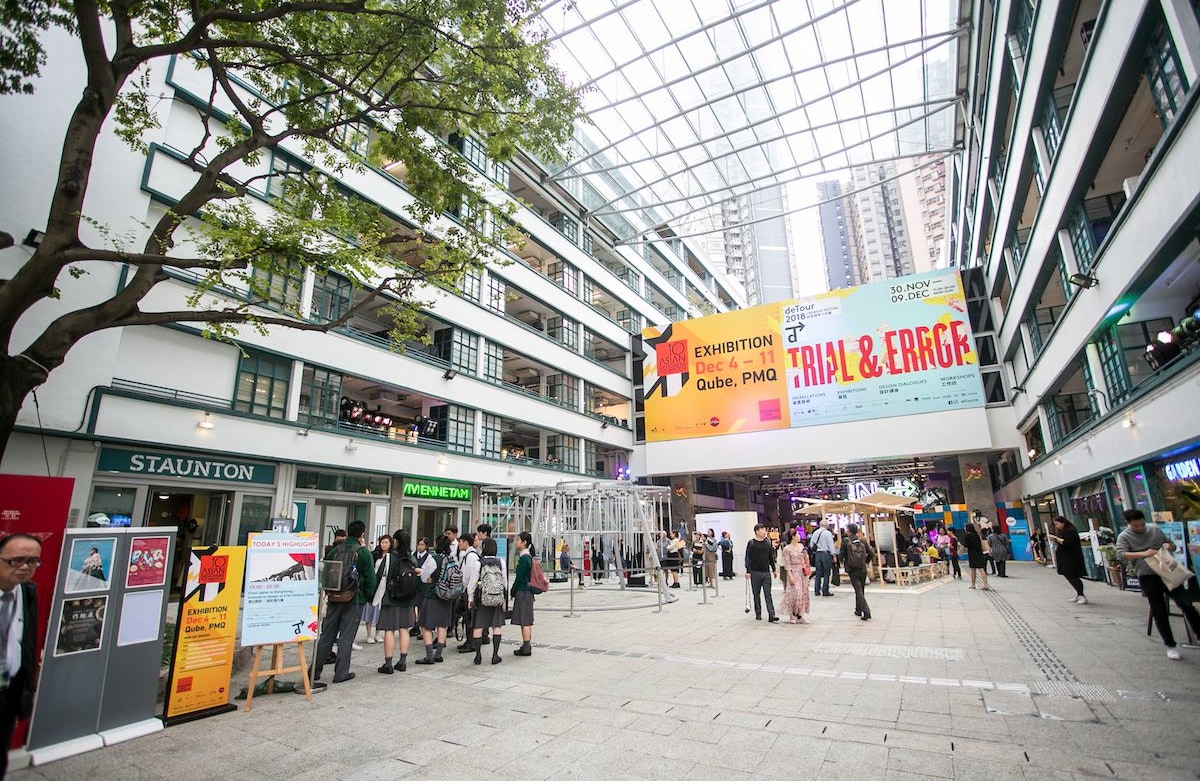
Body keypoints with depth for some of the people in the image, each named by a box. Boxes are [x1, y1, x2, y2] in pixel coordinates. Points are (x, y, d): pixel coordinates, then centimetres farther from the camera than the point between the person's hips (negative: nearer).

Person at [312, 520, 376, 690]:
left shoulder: (334, 550, 3)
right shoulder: (364, 552, -9)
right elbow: (370, 579, -9)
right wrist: (368, 597, 6)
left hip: (334, 598, 4)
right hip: (354, 599, -4)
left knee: (327, 635, 12)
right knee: (346, 636, 4)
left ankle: (314, 672, 17)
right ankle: (341, 672, 8)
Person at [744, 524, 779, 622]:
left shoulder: (768, 543, 7)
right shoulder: (751, 543, -4)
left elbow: (771, 557, 16)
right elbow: (748, 558, -5)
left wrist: (773, 569, 17)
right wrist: (748, 571, -10)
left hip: (766, 572, 2)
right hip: (755, 572, -2)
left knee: (768, 594, -3)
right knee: (756, 595, 8)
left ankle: (771, 615, -5)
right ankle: (758, 614, 19)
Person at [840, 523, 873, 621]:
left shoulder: (845, 540, -9)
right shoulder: (863, 540, -1)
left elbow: (841, 554, -9)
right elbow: (871, 553, -2)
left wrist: (842, 560, 14)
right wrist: (866, 561, 17)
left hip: (852, 569, -4)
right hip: (862, 569, 4)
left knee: (858, 590, -2)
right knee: (861, 590, 18)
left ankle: (866, 612, -15)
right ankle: (858, 610, 30)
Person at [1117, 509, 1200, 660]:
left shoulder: (1155, 529, 10)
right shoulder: (1124, 536, -2)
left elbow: (1172, 545, 21)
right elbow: (1121, 554, -15)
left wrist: (1169, 546, -3)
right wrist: (1143, 554, -28)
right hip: (1148, 577, -3)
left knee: (1186, 604, -5)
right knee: (1159, 612, 3)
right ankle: (1170, 645, 15)